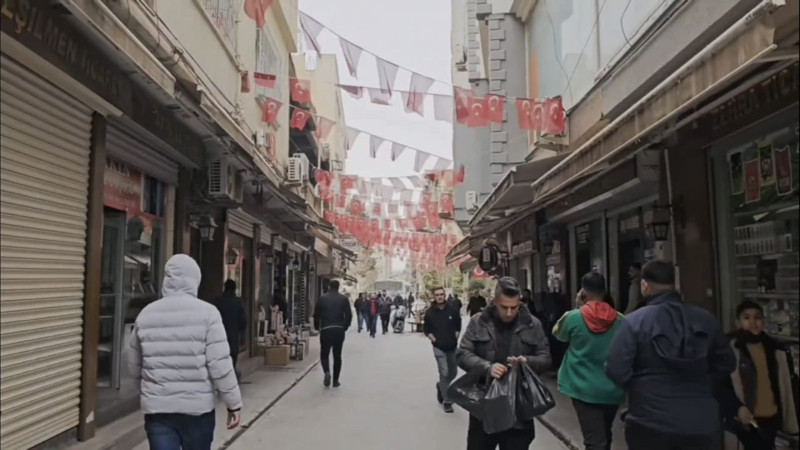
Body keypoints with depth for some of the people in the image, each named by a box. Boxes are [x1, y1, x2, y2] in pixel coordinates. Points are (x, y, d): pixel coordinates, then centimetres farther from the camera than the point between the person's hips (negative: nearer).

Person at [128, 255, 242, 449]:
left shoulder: (146, 314, 3)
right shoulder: (206, 312, -11)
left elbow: (134, 366, 12)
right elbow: (220, 365, -15)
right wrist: (234, 403, -6)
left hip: (156, 407, 2)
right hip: (197, 407, -2)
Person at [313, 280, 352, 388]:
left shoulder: (322, 298, -1)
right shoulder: (344, 299, 1)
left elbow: (316, 314, 0)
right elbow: (349, 315, -1)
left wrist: (317, 327, 16)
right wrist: (345, 327, 15)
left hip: (325, 330, -1)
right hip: (339, 330, 1)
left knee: (324, 354, 11)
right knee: (337, 355, 10)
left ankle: (327, 372, -15)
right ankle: (335, 380, 11)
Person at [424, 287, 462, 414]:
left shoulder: (452, 309, -3)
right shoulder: (430, 312, -6)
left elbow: (458, 325, 8)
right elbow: (426, 329, 3)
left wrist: (456, 338, -1)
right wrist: (434, 340, -7)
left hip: (452, 347, 3)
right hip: (439, 347, -3)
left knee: (453, 373, 11)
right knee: (444, 373, -8)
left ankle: (441, 386, 41)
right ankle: (446, 401, 2)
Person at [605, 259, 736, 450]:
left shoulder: (635, 321, -12)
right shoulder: (705, 319, 0)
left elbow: (616, 370, -16)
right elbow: (726, 365, 8)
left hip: (650, 422, -3)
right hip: (701, 422, 3)